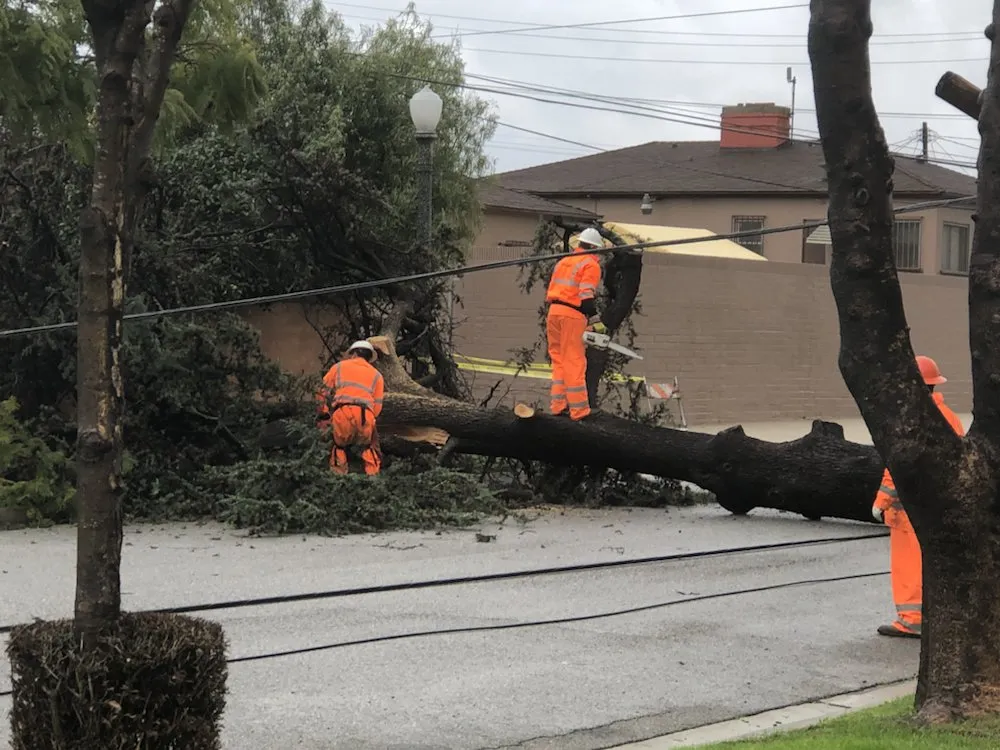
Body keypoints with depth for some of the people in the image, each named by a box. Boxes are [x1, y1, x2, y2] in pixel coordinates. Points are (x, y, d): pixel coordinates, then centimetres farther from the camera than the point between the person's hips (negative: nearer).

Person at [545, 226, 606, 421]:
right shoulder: (591, 265, -3)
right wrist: (596, 321, -16)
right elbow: (586, 295, -15)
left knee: (559, 360, 15)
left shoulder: (563, 261, 20)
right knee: (574, 363, -6)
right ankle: (578, 410, -6)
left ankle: (558, 405, 14)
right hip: (573, 315, -7)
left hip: (553, 311, 7)